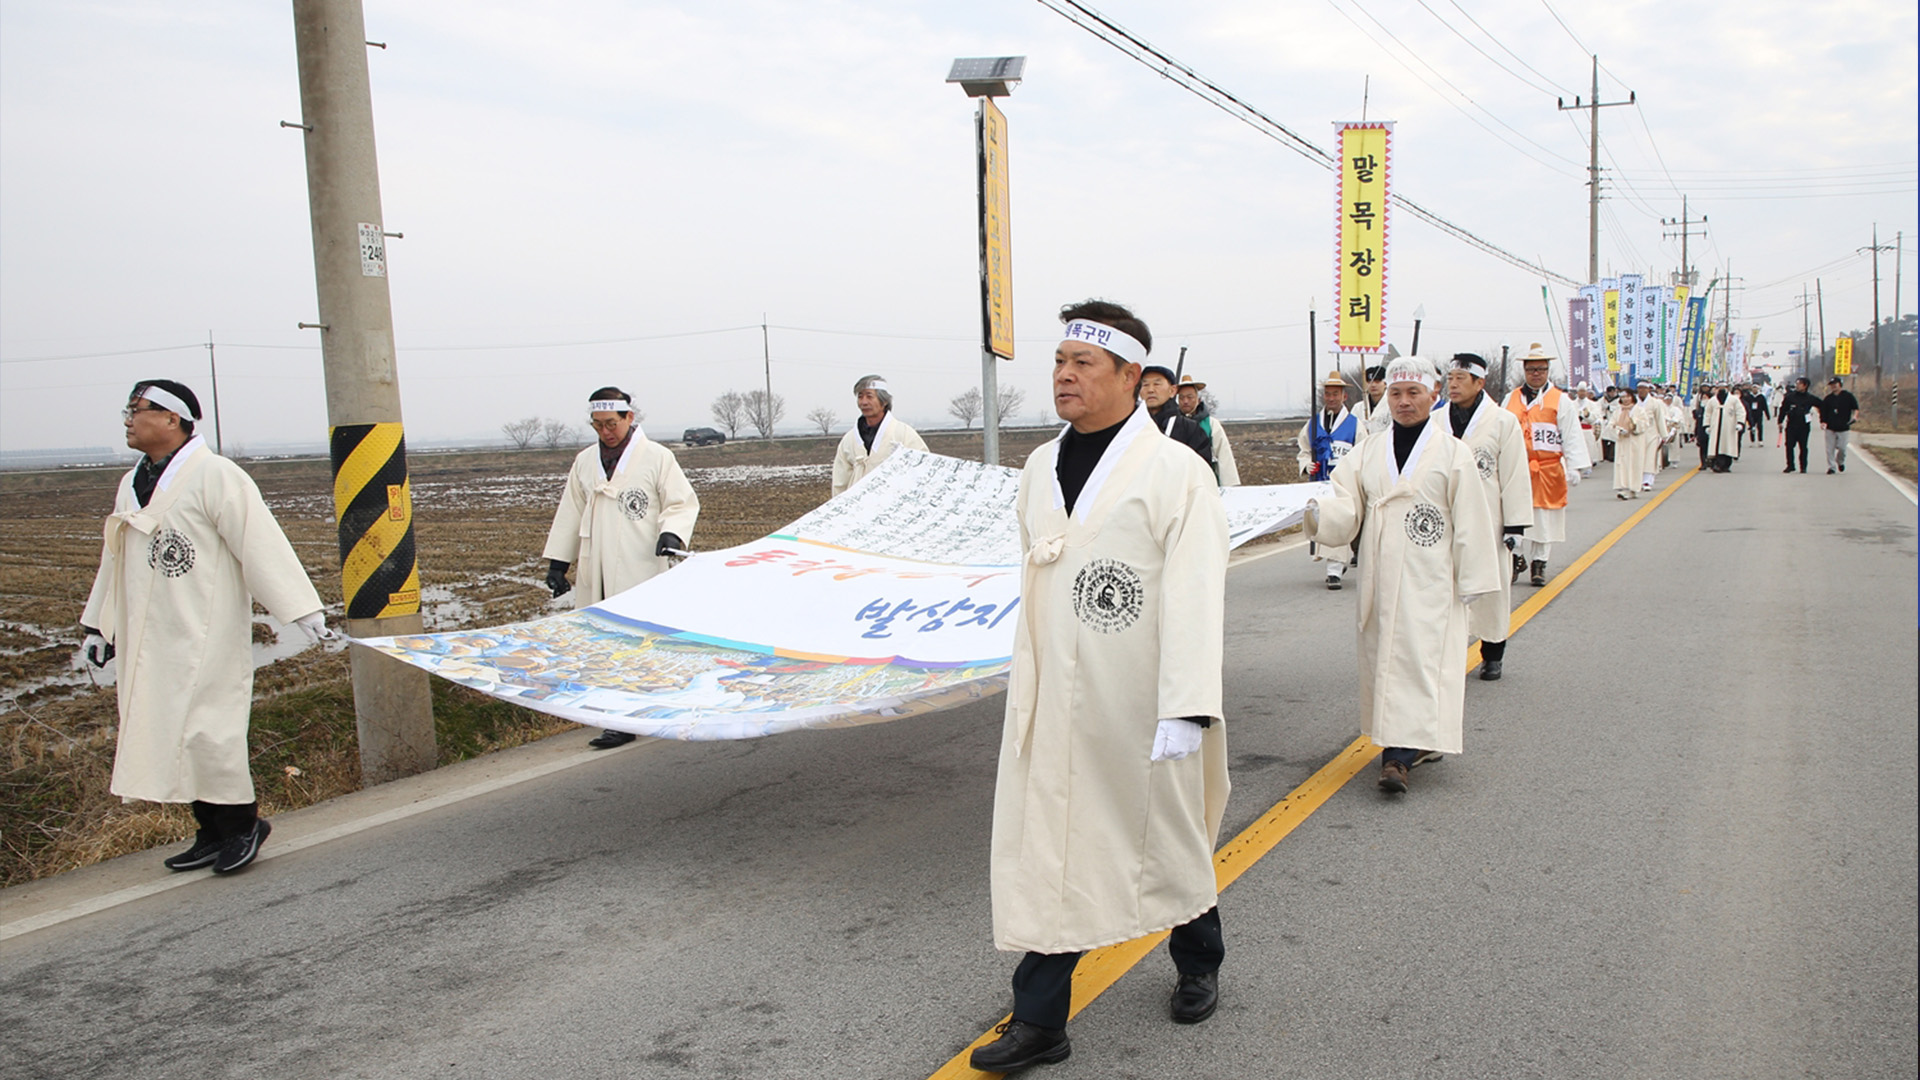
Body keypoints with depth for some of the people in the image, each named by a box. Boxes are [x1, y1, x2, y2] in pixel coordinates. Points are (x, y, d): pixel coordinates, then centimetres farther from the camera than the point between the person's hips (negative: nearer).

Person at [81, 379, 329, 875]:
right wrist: (99, 625, 27)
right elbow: (115, 560, 24)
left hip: (204, 639, -8)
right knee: (161, 735, 10)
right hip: (147, 643, 8)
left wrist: (300, 610, -21)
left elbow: (260, 543, -17)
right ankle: (213, 833, 20)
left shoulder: (216, 476, -12)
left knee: (203, 732, -7)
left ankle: (242, 821, 12)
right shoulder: (131, 486, 14)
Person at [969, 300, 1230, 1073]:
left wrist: (1185, 710, -26)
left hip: (1139, 708, -5)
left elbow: (1193, 600, -19)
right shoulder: (1040, 468, 8)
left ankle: (1199, 966, 42)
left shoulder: (1175, 472, -13)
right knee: (1046, 849, 7)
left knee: (1168, 835, 16)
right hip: (1052, 705, 5)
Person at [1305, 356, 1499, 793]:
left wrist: (1472, 581, -5)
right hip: (1381, 580, 5)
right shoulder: (1368, 453, 9)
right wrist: (1321, 511, -22)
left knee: (1421, 657, -10)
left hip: (1430, 580, -4)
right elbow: (1347, 507, 0)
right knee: (1384, 655, 7)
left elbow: (1470, 523, -2)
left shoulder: (1453, 453, -1)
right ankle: (1420, 741, 22)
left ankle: (1399, 756, -14)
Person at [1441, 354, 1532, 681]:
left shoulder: (1503, 421, -3)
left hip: (1487, 524, -2)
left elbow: (1514, 476, -3)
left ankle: (1493, 654, 21)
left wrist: (1515, 524, -6)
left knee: (1491, 590, 6)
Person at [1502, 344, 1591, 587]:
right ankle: (1516, 558, 11)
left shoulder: (1561, 401, 3)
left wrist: (1575, 468, -6)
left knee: (1544, 519, 3)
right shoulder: (1511, 399, 9)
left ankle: (1539, 563, 13)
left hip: (1548, 471, -1)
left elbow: (1572, 437, 1)